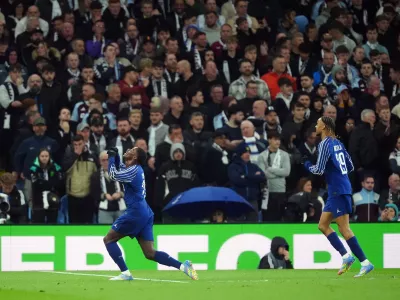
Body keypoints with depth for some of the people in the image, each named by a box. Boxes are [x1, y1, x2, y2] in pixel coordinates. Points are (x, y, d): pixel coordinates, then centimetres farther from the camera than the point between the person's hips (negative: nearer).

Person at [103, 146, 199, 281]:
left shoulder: (134, 170, -11)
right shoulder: (135, 169, 17)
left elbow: (113, 175, -15)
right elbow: (119, 169, 34)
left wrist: (111, 157, -1)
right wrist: (115, 156, 16)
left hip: (136, 213, -9)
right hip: (145, 214, 9)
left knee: (109, 239, 1)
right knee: (150, 253, 3)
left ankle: (125, 273, -8)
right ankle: (183, 265, -11)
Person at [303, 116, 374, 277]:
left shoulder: (325, 144, -11)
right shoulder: (337, 143, 15)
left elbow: (319, 170, -14)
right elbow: (350, 166, 18)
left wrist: (307, 165, 4)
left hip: (338, 190, -9)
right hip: (336, 191, 9)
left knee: (344, 228, -8)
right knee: (323, 225, 10)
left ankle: (365, 263, -9)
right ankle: (346, 256, 4)